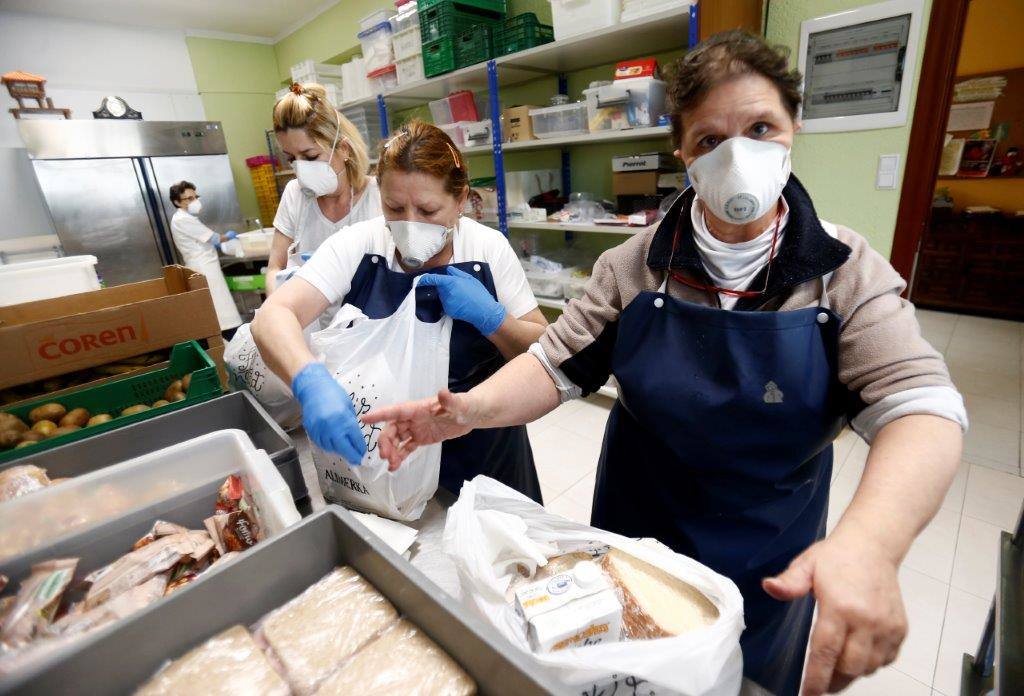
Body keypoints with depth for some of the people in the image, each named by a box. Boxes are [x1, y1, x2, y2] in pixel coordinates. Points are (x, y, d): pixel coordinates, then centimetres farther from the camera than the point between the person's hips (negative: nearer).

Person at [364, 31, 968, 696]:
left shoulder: (847, 272, -14)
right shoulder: (638, 264, -12)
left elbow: (919, 404, -23)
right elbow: (561, 362, -13)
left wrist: (869, 541, -42)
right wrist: (471, 410, -31)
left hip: (770, 561, 0)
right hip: (634, 533, 1)